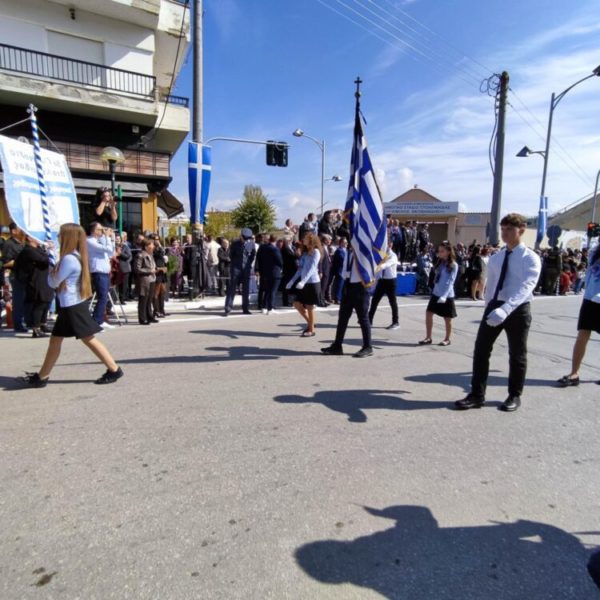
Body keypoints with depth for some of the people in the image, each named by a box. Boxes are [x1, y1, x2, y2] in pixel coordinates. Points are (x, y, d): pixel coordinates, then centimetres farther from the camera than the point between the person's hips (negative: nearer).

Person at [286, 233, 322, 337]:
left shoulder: (315, 252, -9)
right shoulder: (305, 252, 14)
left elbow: (312, 268, -20)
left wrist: (303, 281, -30)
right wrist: (292, 280, 10)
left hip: (312, 282, -8)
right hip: (304, 282, 8)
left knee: (309, 307, 0)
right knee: (297, 304, 7)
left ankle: (311, 330, 14)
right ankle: (309, 323, 24)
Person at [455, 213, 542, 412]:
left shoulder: (531, 258, -10)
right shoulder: (495, 258, 7)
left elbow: (525, 287, -23)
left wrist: (504, 310, -36)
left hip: (518, 310, -4)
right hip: (494, 306, 5)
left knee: (517, 355, 11)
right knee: (481, 350, 1)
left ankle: (514, 396, 29)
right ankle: (477, 394, 10)